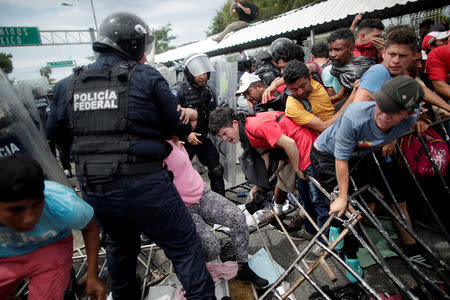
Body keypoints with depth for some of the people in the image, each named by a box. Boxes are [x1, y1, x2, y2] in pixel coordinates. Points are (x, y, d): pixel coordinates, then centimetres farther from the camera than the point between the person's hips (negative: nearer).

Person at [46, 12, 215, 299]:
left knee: (121, 245, 30)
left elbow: (54, 132, 15)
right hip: (143, 186, -6)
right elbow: (181, 126, -7)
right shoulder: (146, 77, -9)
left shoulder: (69, 85, 5)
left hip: (93, 190, 7)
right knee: (185, 247, 8)